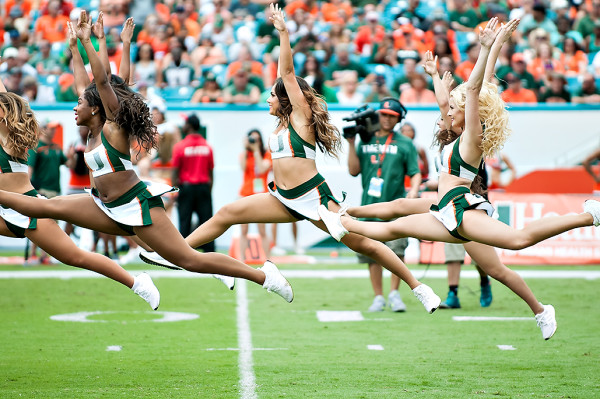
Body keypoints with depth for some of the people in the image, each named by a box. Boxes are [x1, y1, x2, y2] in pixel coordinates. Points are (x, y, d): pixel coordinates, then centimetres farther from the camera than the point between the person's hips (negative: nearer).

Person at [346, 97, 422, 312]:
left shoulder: (405, 144, 7)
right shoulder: (365, 141, 14)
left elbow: (415, 173, 4)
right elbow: (354, 170, 8)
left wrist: (414, 190, -15)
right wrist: (351, 144, 1)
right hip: (370, 206, 3)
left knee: (396, 249, -15)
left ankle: (394, 294, -4)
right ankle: (378, 297, 13)